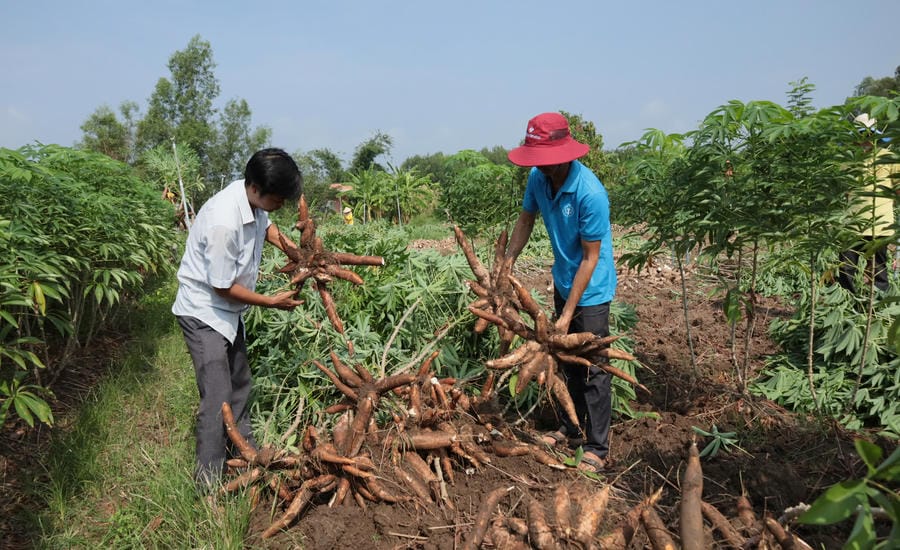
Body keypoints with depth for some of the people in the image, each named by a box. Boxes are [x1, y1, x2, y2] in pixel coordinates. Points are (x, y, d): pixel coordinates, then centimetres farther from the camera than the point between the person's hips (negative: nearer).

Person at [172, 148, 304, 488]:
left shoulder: (254, 199, -9)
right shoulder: (224, 222, -34)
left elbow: (266, 226, 16)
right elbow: (222, 287, -25)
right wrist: (272, 302, -16)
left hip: (229, 310, 9)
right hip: (204, 311, -9)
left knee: (239, 383, 21)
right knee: (218, 396, -9)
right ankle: (210, 480, 4)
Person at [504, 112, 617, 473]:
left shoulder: (590, 193, -29)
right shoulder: (538, 178, -9)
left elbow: (591, 259, -24)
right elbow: (526, 220, 9)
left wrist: (568, 314, -22)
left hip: (591, 290, -7)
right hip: (563, 281, 7)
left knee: (593, 369, 0)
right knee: (568, 360, 20)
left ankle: (598, 449, 13)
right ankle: (570, 426, 37)